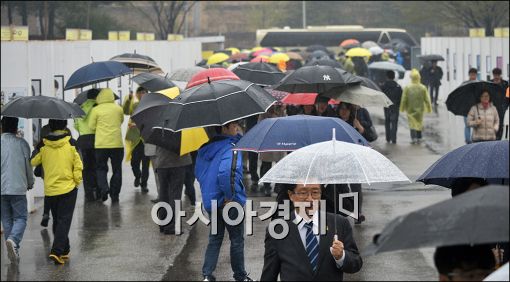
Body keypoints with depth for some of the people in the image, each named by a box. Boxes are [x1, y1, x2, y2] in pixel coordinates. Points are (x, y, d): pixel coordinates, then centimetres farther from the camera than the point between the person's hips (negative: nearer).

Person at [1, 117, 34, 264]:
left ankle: (13, 251, 12)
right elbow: (28, 165, 2)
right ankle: (13, 240, -24)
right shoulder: (22, 143, -3)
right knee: (20, 218, 4)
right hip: (18, 187, -2)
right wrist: (30, 183, 18)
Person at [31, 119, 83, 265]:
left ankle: (64, 250, 25)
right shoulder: (71, 143, -9)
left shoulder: (43, 145, -4)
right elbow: (78, 165, -9)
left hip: (50, 190, 3)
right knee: (64, 220, -1)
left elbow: (32, 162, -1)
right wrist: (77, 182, 3)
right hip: (68, 188, -3)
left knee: (57, 220, 17)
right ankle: (57, 251, -16)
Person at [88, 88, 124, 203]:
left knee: (101, 168, 11)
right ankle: (114, 195, 11)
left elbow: (91, 126, 0)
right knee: (117, 170, 10)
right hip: (117, 144, 1)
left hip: (101, 145, -1)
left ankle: (104, 187, -12)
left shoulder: (96, 110, -5)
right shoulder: (119, 109, 3)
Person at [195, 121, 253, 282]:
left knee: (215, 238, 17)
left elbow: (198, 172, 14)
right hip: (230, 202, -7)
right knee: (237, 239, 9)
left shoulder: (206, 148, 5)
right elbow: (225, 173, -35)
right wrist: (229, 197, -23)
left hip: (210, 201, 7)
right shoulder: (230, 148, -20)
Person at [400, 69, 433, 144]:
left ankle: (413, 138, -6)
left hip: (410, 109, -2)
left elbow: (404, 99, -8)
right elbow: (427, 99, -4)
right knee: (419, 123, 15)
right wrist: (429, 108, 7)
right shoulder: (423, 88, -8)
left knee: (412, 123, 5)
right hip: (420, 109, 2)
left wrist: (402, 108, 4)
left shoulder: (407, 88, -12)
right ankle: (419, 138, 18)